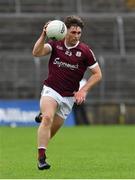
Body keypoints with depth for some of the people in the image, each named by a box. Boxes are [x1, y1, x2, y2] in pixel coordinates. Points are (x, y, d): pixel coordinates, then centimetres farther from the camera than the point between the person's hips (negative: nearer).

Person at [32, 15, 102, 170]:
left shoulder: (85, 51, -5)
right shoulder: (55, 44, -4)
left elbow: (97, 74, 0)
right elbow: (36, 52, -19)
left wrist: (83, 90, -10)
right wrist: (44, 35, -32)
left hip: (69, 96, 2)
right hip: (50, 89, -2)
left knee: (53, 130, 7)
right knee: (47, 118, -28)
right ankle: (41, 158, -28)